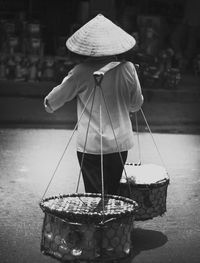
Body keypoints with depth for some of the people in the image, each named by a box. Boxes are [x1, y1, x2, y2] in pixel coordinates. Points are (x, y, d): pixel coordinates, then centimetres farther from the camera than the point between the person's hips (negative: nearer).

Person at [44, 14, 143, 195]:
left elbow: (50, 104, -2)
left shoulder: (81, 73, -11)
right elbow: (137, 105, 10)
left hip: (90, 146, -3)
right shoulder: (127, 69, -3)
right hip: (120, 144, 3)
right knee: (112, 193, 13)